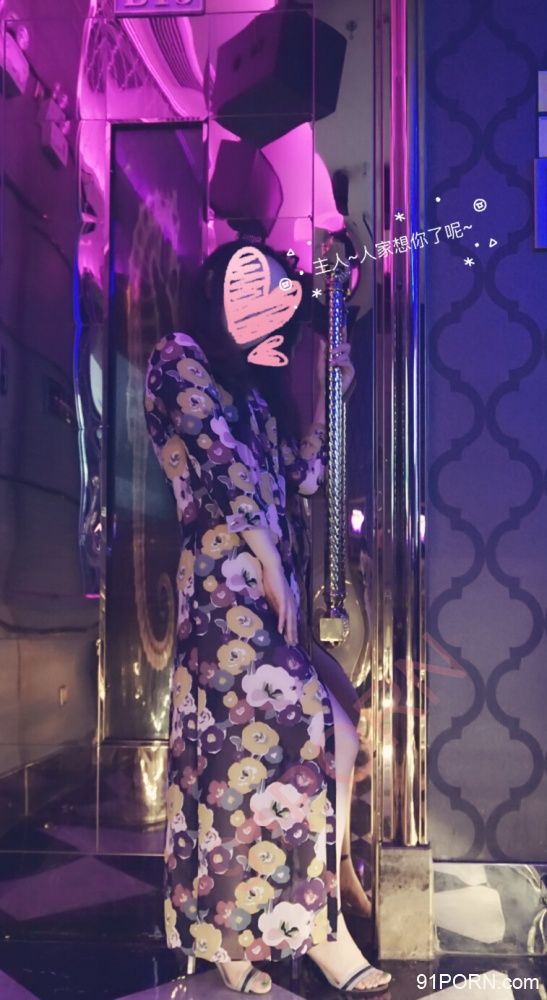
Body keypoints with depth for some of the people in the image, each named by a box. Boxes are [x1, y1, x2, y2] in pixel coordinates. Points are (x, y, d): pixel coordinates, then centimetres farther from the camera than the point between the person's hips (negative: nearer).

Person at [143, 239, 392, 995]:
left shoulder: (254, 389, 23)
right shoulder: (179, 357, 0)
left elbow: (299, 477, 18)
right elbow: (219, 466, -10)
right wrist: (272, 565, -14)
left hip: (261, 588, 8)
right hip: (223, 582, -8)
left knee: (238, 749, 5)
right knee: (326, 732, -13)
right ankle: (323, 932, 0)